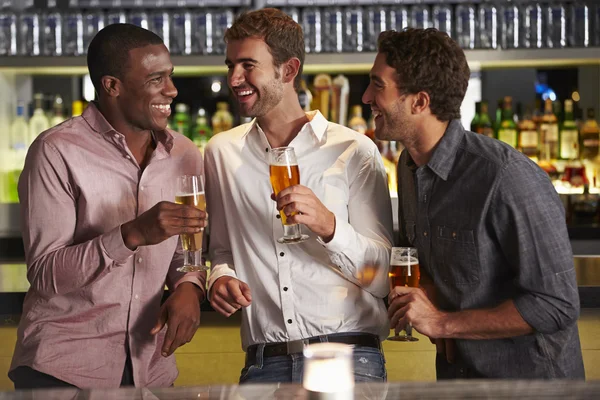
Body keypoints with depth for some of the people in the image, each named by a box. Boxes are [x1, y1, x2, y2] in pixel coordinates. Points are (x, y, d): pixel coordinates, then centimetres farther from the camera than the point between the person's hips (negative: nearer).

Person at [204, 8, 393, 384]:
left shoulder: (354, 151, -3)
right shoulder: (221, 152, 8)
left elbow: (381, 276, -3)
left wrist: (328, 226, -19)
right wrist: (220, 278, -4)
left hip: (349, 357, -3)